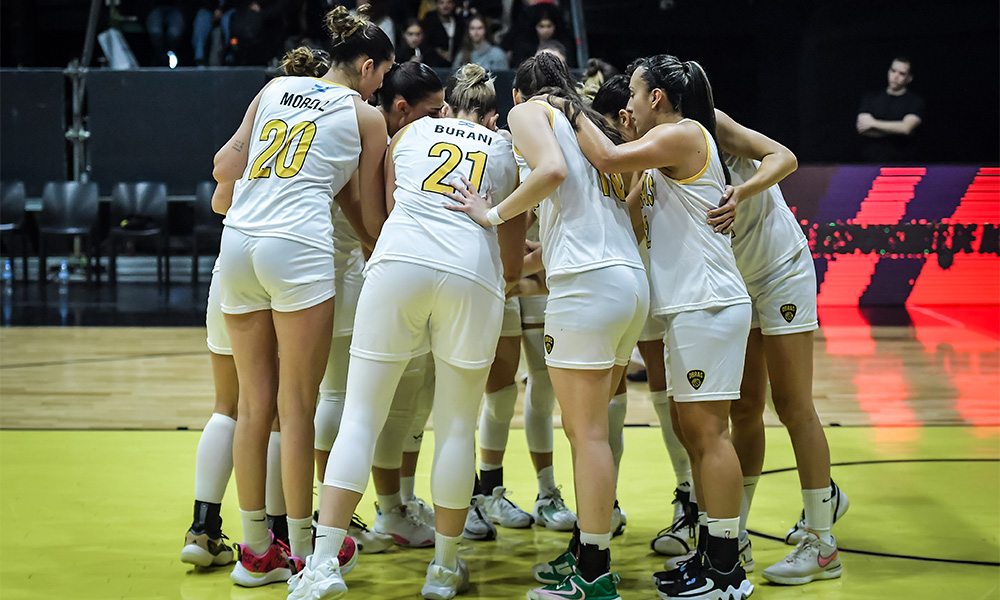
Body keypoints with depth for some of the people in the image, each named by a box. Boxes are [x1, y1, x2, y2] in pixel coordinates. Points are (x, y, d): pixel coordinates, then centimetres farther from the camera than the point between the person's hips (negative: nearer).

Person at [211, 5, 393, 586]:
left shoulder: (275, 89, 20)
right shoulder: (368, 117, 10)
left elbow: (225, 167, 15)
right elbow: (372, 215, 12)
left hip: (239, 242, 5)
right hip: (299, 245, -5)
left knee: (255, 404, 9)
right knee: (297, 407, 0)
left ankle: (256, 548, 15)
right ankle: (302, 550, 7)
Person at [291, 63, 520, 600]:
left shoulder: (410, 133, 25)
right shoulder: (503, 151, 25)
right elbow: (512, 253, 26)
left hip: (399, 261, 0)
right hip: (473, 273, 0)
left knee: (361, 416, 2)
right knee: (457, 426, 10)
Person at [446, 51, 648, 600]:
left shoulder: (527, 111, 6)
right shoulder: (586, 122, 28)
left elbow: (552, 169, -15)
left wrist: (493, 214, -5)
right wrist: (533, 262, 33)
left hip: (587, 282, -8)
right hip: (632, 279, 8)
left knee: (587, 432, -6)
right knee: (587, 428, 15)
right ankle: (584, 553, 19)